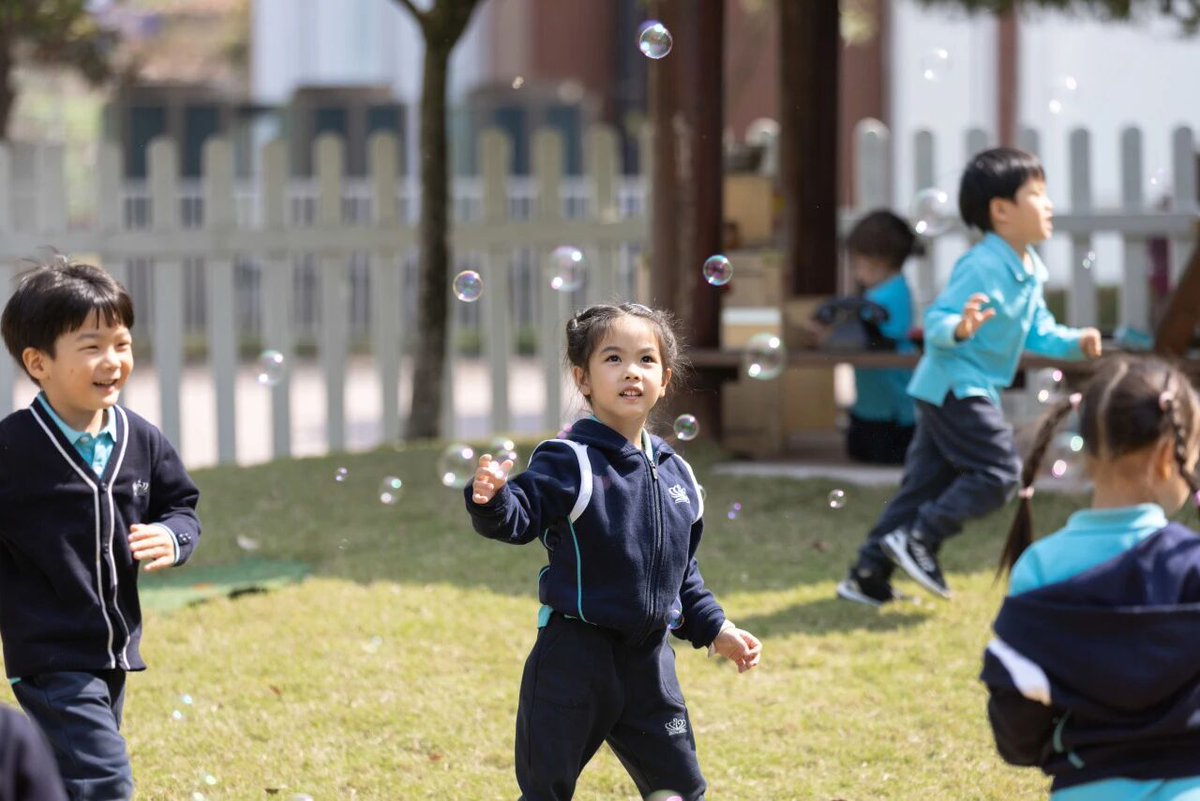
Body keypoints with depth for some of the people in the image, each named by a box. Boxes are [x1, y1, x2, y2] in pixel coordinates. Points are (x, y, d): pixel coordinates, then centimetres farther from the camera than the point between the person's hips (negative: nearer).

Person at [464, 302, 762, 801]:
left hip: (649, 660, 6)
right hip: (574, 653, -6)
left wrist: (713, 629, 18)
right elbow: (521, 516, -26)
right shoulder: (569, 464, -10)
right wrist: (492, 499, -46)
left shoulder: (674, 473, 10)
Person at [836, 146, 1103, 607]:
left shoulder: (1028, 272, 10)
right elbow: (936, 321, -22)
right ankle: (919, 539, -7)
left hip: (972, 391, 10)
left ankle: (869, 576, 14)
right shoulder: (983, 267, -20)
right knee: (997, 473, -13)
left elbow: (1038, 332, 17)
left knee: (926, 483, 11)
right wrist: (959, 328, -43)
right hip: (955, 386, -10)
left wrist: (1075, 343, 1)